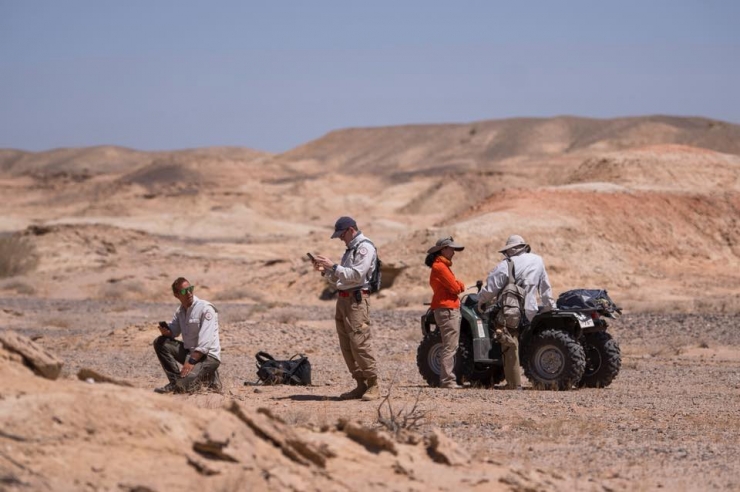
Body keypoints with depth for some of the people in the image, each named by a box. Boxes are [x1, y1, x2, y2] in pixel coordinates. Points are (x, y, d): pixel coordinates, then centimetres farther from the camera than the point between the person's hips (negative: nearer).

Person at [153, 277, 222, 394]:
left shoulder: (205, 309, -15)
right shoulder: (180, 310, 8)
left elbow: (206, 342, -22)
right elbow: (173, 331, 19)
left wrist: (191, 361, -29)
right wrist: (166, 331, -7)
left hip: (208, 356, -8)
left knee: (183, 386, -27)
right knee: (160, 342, -1)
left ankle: (209, 378, 4)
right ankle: (175, 381, 2)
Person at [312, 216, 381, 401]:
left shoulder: (365, 247, -7)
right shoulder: (351, 249, 23)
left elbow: (356, 275, -18)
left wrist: (333, 266, -16)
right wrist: (325, 270, 10)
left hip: (357, 300, -10)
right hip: (343, 299, 10)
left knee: (359, 342, -14)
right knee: (346, 346, 7)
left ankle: (373, 386, -10)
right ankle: (361, 385, 10)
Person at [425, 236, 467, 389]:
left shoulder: (443, 265, 20)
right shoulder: (440, 266, -13)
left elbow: (457, 286, 17)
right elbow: (454, 288, -16)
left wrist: (459, 285, -3)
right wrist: (458, 286, 4)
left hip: (451, 309, 11)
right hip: (447, 309, -11)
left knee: (450, 347, 13)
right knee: (450, 347, -11)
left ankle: (448, 380, 16)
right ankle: (447, 380, -12)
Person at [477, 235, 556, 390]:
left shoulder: (505, 266, -7)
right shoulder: (537, 261, 8)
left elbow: (490, 289, -10)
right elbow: (545, 288, 15)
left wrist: (481, 301, 9)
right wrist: (550, 307, 24)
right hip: (529, 313, 4)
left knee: (510, 348, 0)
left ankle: (514, 384, -3)